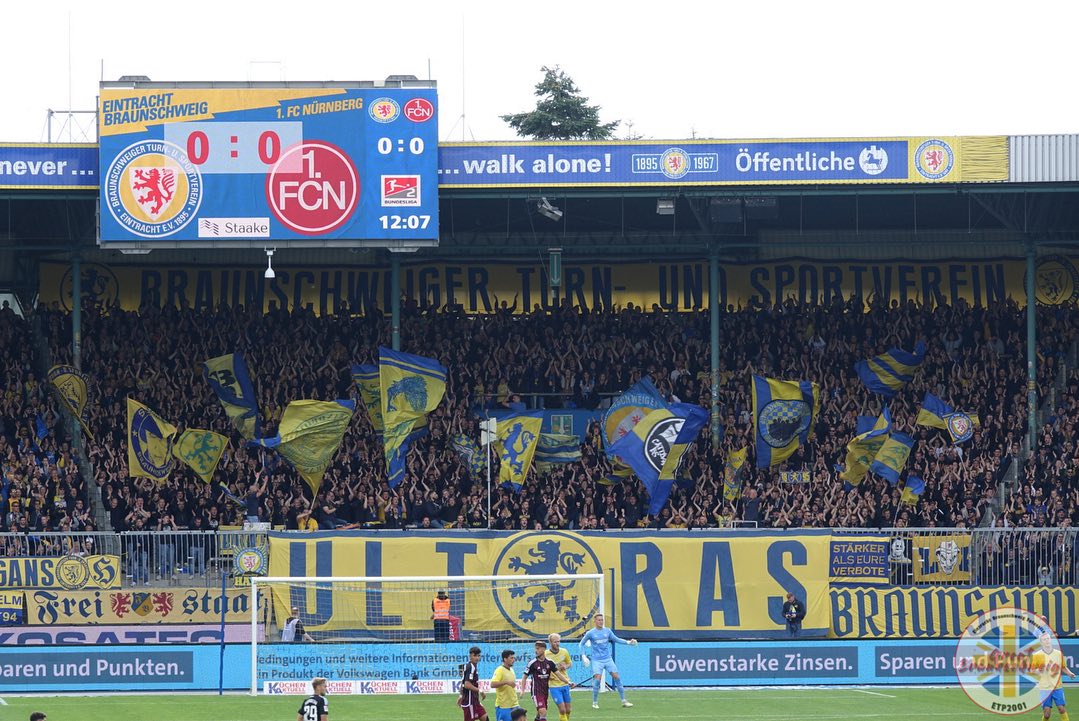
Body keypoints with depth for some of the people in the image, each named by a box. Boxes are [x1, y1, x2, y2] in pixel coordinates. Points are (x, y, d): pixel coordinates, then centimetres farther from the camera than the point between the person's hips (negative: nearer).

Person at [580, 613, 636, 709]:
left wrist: (628, 642, 1)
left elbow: (616, 639, 13)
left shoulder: (607, 631, 4)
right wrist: (583, 656, 0)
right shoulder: (590, 633, -3)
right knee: (597, 679, -15)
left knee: (616, 677, -4)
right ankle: (595, 702, 1)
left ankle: (624, 701, 2)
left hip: (608, 659, 3)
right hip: (597, 660, -3)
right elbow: (582, 644, 8)